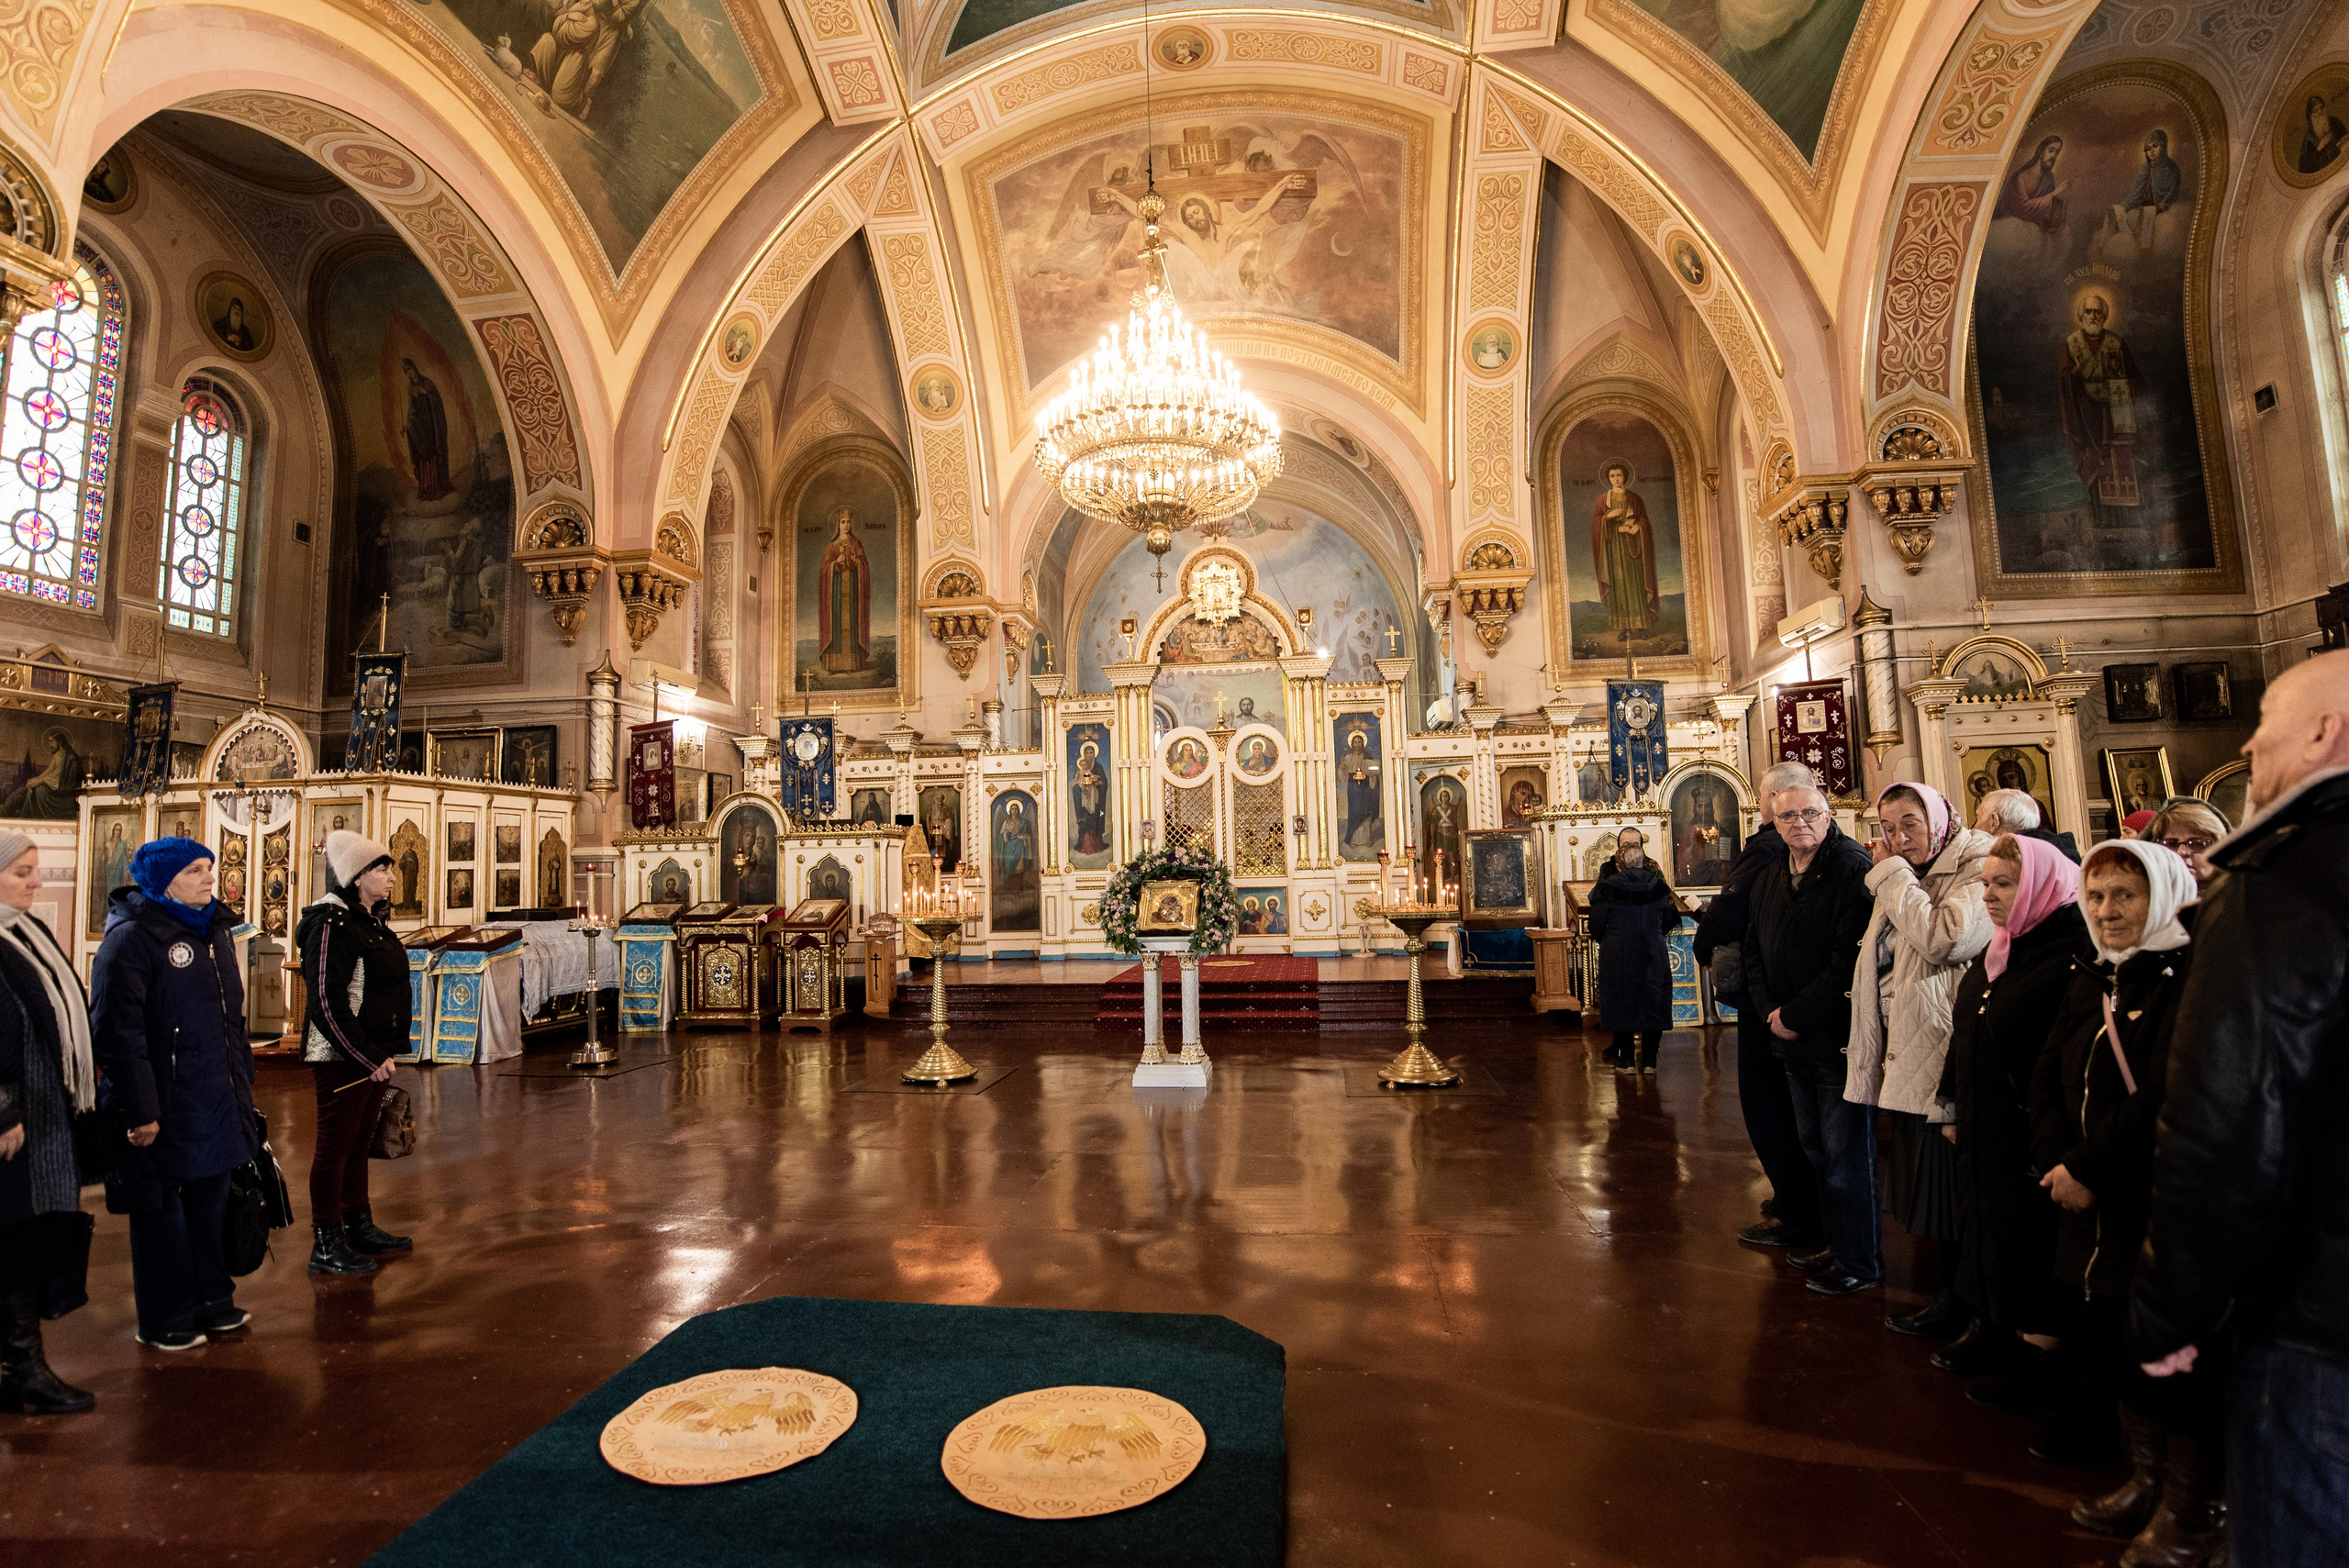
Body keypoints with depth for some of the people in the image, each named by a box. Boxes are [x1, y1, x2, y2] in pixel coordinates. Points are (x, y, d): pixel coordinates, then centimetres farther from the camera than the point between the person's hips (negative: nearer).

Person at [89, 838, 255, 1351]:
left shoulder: (213, 930, 11)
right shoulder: (131, 938, -15)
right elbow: (118, 1031, -19)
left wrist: (242, 1078, 16)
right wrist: (139, 1110, -20)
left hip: (217, 1099, 7)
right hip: (166, 1108, -7)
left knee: (211, 1201, 17)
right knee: (162, 1211, 7)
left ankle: (211, 1300, 31)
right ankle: (164, 1321, 22)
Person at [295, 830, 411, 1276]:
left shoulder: (371, 922, 12)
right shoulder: (331, 924, -15)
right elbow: (328, 1002, -20)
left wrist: (385, 1051, 13)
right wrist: (368, 1057, -18)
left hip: (372, 1053, 9)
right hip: (341, 1056, -9)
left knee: (359, 1142, 16)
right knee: (335, 1145, 1)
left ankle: (359, 1226, 27)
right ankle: (326, 1246, 11)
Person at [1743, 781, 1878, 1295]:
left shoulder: (1852, 868, -14)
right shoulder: (1768, 878, 11)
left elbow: (1851, 959, -21)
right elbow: (1754, 950, 14)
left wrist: (1796, 1015, -16)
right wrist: (1771, 1010, -2)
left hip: (1841, 1036, -7)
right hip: (1792, 1039, 8)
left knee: (1848, 1156, 2)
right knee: (1815, 1150, 17)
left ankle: (1860, 1262, 16)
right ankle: (1833, 1243, 32)